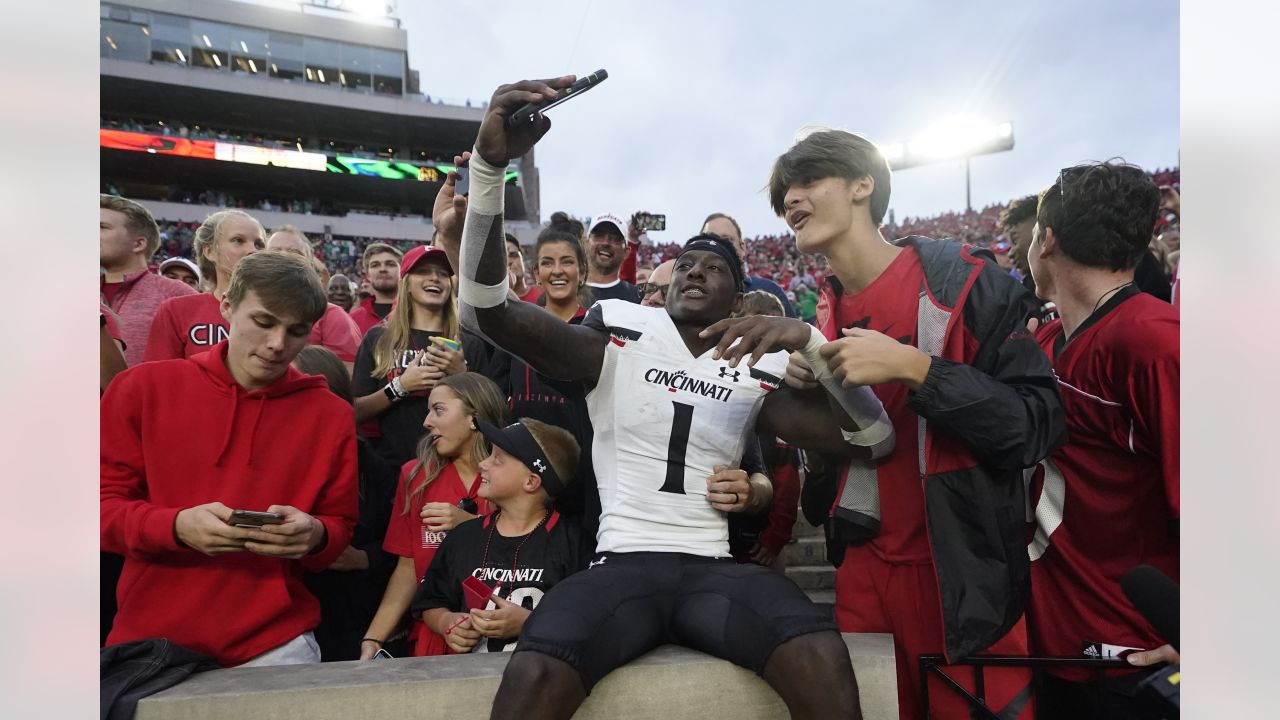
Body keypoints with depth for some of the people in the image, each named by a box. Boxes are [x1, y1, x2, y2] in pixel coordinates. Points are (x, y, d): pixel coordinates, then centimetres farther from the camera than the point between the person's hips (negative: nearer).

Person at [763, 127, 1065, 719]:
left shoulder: (962, 281, -11)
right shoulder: (826, 316, 7)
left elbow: (1038, 426, -16)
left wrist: (912, 367, -26)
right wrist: (807, 389, -4)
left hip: (962, 570, -5)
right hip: (862, 566, 5)